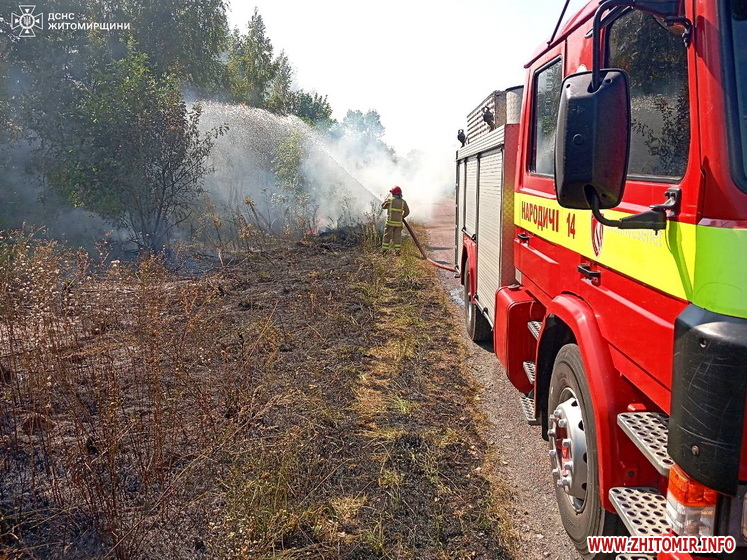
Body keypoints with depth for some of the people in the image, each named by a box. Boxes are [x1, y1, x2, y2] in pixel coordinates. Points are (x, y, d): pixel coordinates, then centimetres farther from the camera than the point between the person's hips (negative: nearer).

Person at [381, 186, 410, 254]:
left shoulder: (390, 199, -5)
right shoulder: (403, 201, 2)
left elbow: (383, 206, 12)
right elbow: (407, 212, 9)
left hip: (390, 222, -2)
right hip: (398, 222, 2)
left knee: (387, 236, 5)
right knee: (397, 236, 6)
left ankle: (385, 250, 4)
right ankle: (397, 251, 3)